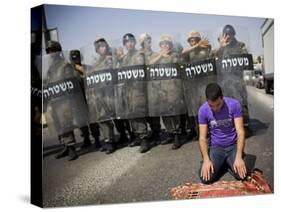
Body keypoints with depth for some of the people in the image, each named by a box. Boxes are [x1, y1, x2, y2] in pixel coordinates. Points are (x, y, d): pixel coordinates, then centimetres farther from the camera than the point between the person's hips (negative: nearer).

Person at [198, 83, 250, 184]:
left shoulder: (234, 104, -15)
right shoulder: (203, 110, -12)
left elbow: (240, 132, -15)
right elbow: (202, 138, -9)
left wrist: (238, 157, -27)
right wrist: (206, 159, -24)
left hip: (233, 145, 0)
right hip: (216, 147, 1)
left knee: (242, 174, -24)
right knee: (205, 178, -19)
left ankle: (228, 163, 11)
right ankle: (221, 163, 14)